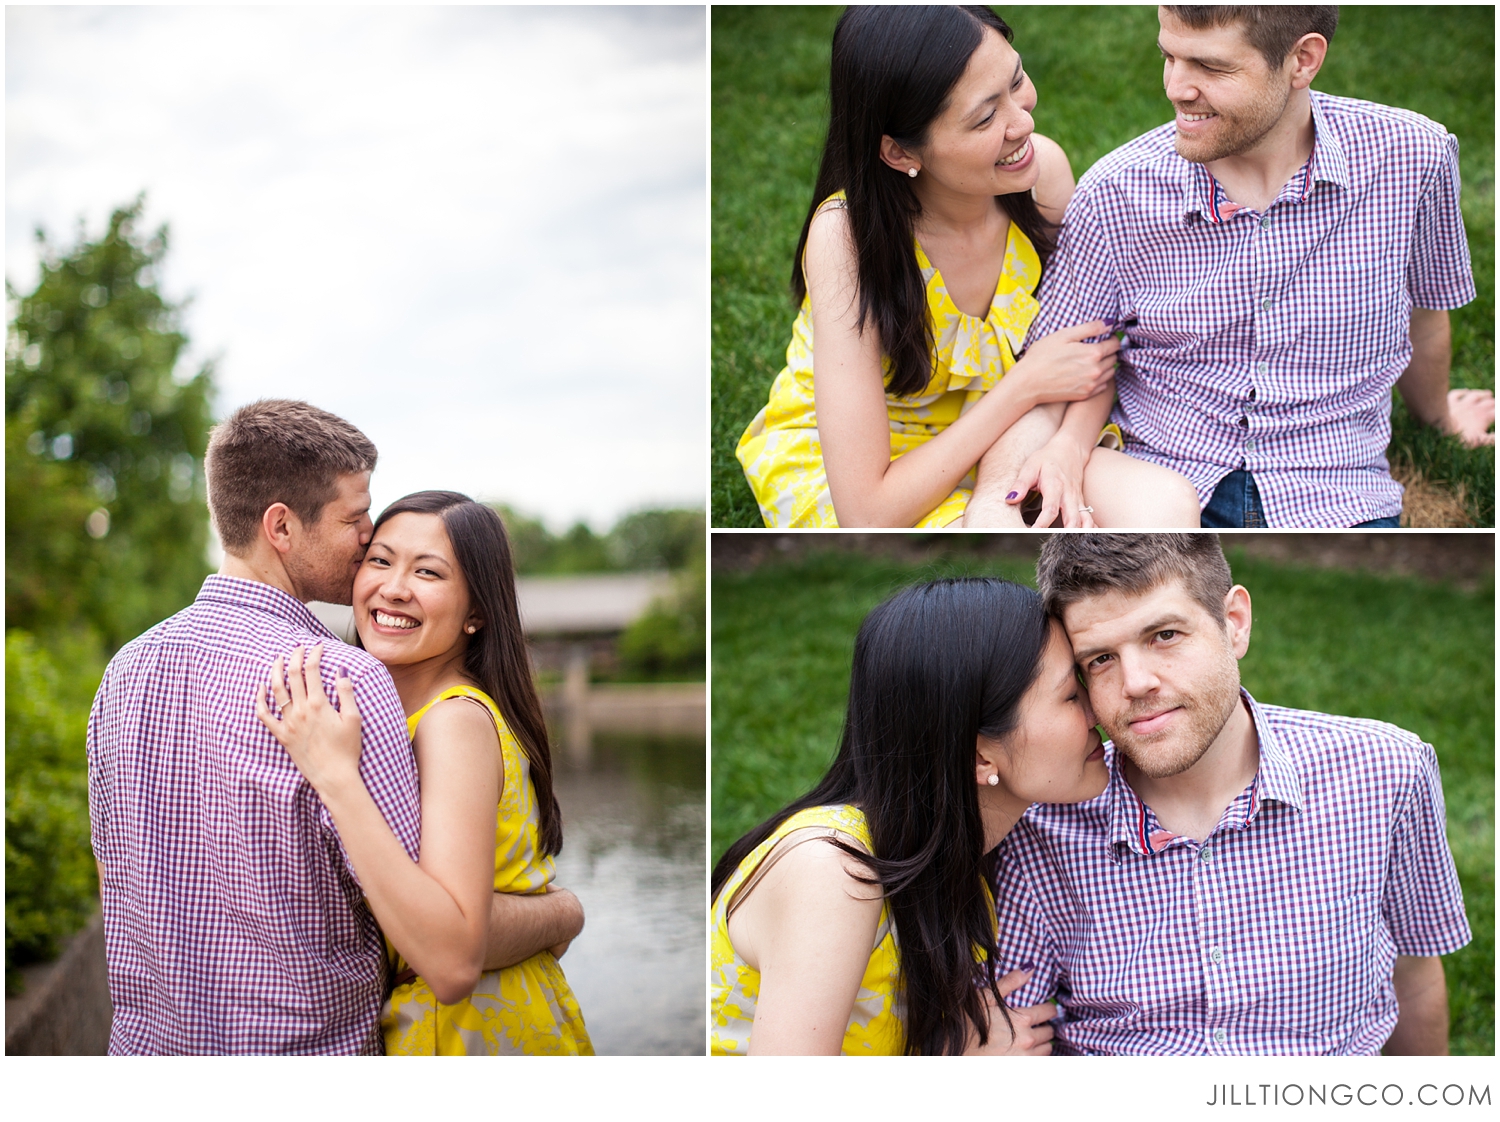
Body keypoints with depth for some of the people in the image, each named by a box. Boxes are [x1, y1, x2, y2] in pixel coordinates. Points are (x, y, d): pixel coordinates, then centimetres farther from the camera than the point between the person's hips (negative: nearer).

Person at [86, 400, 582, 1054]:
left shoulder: (126, 669, 1)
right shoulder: (343, 681, -21)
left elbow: (112, 882, 12)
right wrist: (563, 913, -2)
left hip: (143, 1042, 6)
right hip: (307, 1044, -6)